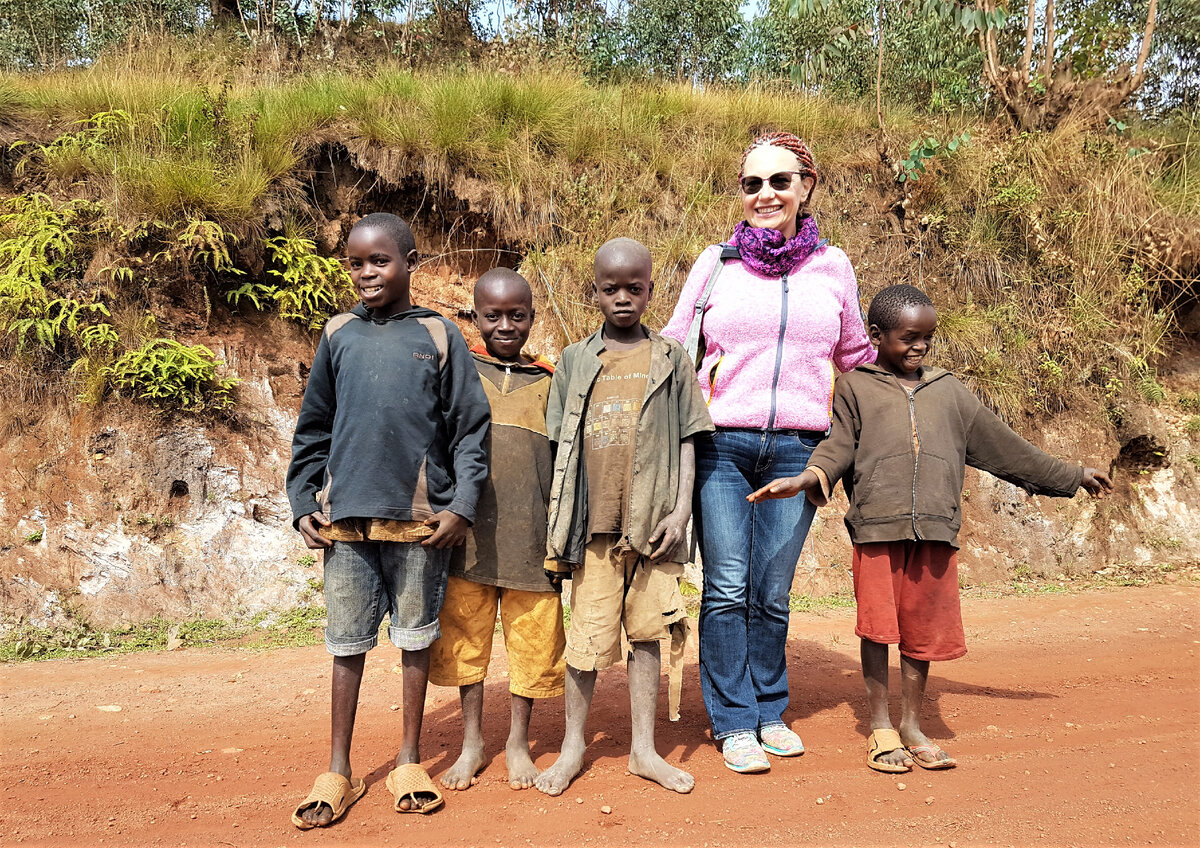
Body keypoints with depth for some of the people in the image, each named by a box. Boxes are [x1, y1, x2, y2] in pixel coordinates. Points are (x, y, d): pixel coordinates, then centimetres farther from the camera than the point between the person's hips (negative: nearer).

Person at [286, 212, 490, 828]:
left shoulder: (439, 336, 2)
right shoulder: (339, 335, 8)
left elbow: (470, 428, 1)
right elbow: (313, 429, 12)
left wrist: (462, 505, -7)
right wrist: (303, 502, 5)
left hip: (421, 517, -1)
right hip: (345, 516, 2)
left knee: (415, 637, 10)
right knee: (347, 642, 9)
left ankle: (410, 761, 25)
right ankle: (338, 773, 22)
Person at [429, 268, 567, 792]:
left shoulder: (549, 381, 9)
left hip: (530, 533, 0)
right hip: (468, 530, 0)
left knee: (531, 638, 6)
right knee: (465, 636, 8)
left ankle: (518, 743, 24)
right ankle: (471, 742, 26)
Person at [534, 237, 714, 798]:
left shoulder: (670, 359, 7)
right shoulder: (575, 361, 9)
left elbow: (686, 440, 6)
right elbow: (559, 444, 10)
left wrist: (680, 510, -2)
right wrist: (558, 517, 5)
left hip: (652, 521, 0)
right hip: (593, 521, 0)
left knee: (647, 632, 7)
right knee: (588, 633, 4)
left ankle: (644, 749, 20)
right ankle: (573, 746, 21)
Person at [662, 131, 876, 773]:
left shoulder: (832, 267, 11)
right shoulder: (716, 263, 7)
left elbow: (856, 355, 24)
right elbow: (672, 347, 14)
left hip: (796, 449, 1)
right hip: (720, 444, -1)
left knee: (773, 592, 6)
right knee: (728, 587, -1)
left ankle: (769, 712, 25)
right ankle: (733, 722, 14)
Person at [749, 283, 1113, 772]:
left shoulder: (948, 392, 19)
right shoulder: (855, 388, 10)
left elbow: (1002, 446, 24)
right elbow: (839, 446, 2)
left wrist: (1070, 476, 28)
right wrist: (806, 478, -19)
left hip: (935, 530, 3)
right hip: (876, 527, -3)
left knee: (924, 628, 7)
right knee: (877, 625, 1)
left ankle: (912, 726, 23)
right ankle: (880, 727, 17)